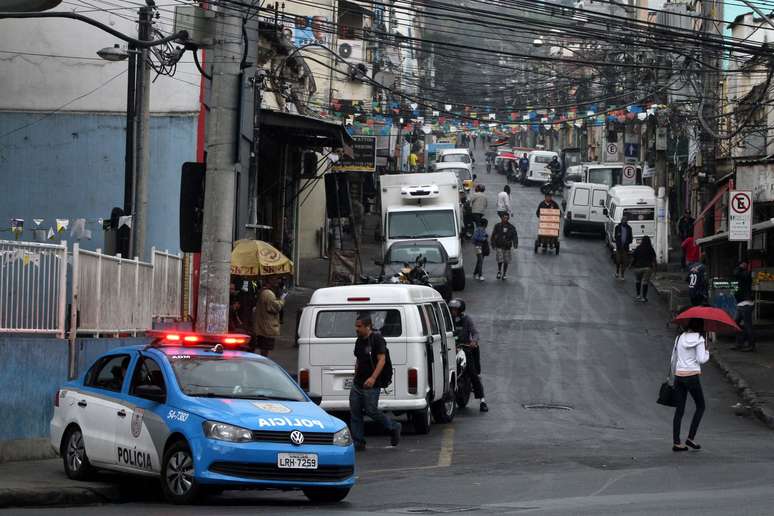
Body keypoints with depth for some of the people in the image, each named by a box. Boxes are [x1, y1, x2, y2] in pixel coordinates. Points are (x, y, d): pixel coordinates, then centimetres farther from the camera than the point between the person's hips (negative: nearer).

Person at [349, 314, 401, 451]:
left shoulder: (377, 339, -12)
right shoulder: (359, 341, 13)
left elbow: (382, 360, -19)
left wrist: (373, 378, -29)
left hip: (371, 384, -8)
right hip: (357, 383, 8)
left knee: (371, 410, -6)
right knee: (355, 412, 2)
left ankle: (393, 428, 18)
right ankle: (358, 443, 6)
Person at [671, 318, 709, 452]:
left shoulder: (680, 338, 8)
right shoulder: (699, 339, -7)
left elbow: (673, 359, 12)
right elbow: (701, 360, -13)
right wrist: (707, 352, 6)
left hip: (679, 376, 5)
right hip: (692, 376, -5)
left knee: (679, 410, 8)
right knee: (700, 407, 12)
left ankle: (676, 442, 4)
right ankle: (691, 438, 3)